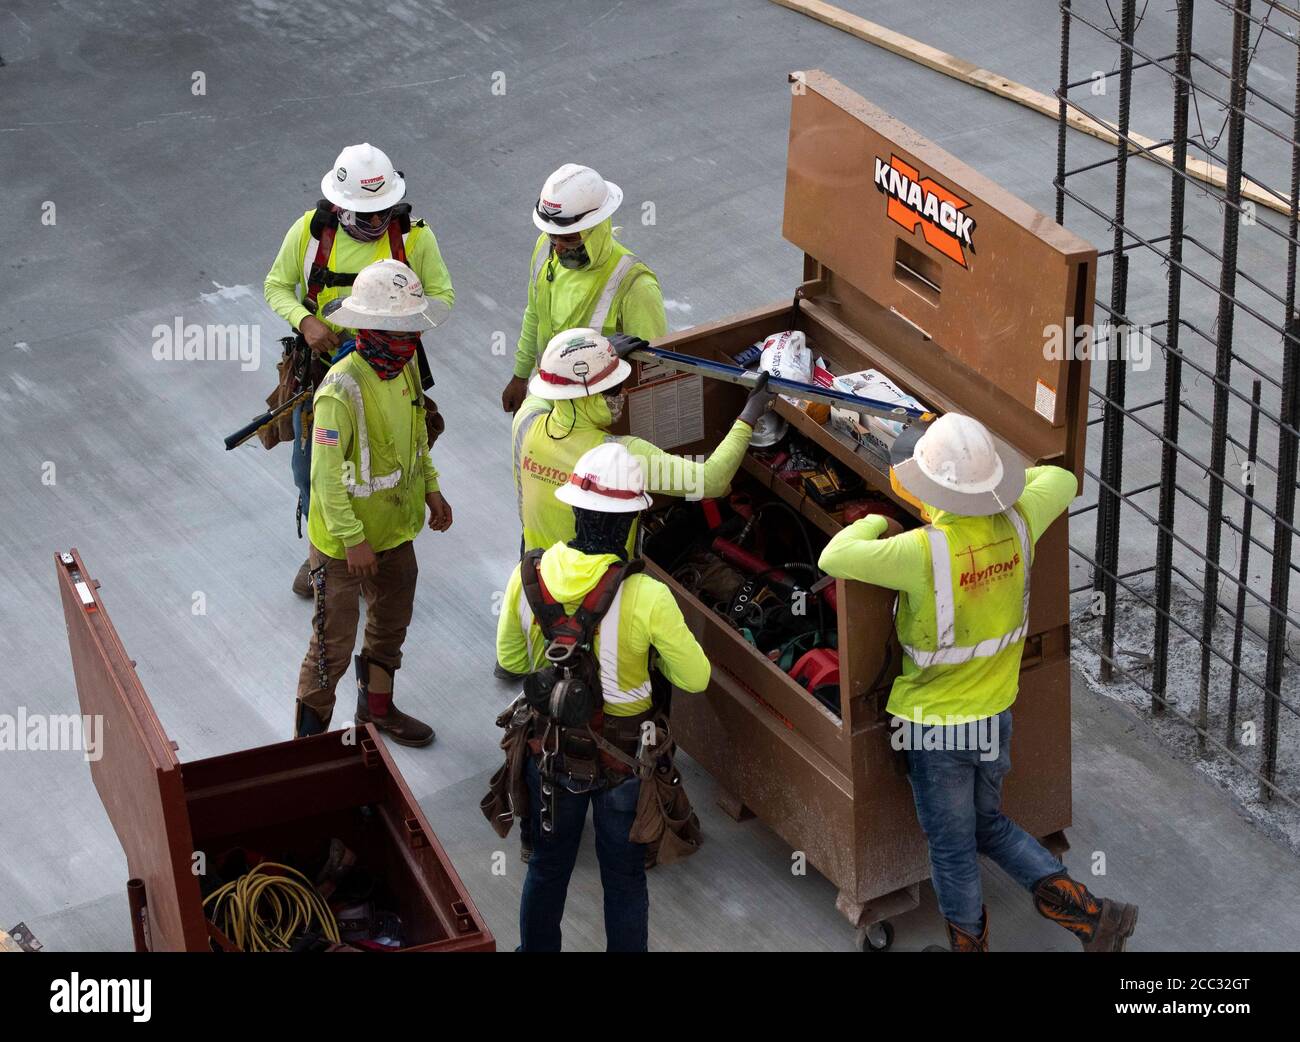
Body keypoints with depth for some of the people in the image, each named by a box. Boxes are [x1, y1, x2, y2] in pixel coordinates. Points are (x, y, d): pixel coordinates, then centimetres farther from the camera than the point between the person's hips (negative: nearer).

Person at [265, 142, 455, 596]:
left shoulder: (414, 236, -14)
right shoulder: (309, 231, -13)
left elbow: (442, 294, -4)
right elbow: (276, 286, -2)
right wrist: (306, 322, -21)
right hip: (322, 369, 1)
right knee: (311, 469, 16)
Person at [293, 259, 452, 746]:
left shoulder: (406, 365, -4)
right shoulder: (342, 389, -30)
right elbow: (326, 474, -26)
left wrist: (430, 488, 13)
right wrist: (352, 539, -23)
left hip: (395, 527, 8)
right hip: (343, 540, -8)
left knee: (392, 620, 24)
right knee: (336, 640, 3)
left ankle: (377, 707, 46)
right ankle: (309, 734, 20)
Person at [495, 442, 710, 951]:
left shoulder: (528, 575, -17)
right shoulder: (646, 597, -29)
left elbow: (510, 659, 0)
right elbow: (695, 678, -16)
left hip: (549, 749, 3)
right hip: (622, 757, -3)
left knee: (547, 866, 24)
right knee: (624, 875, 18)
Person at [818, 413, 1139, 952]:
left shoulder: (925, 550, -30)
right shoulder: (1015, 522, -13)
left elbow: (834, 557, -23)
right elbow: (1062, 479, 8)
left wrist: (876, 523, -5)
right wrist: (985, 483, 10)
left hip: (935, 724, -6)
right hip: (995, 714, 6)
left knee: (953, 850, 14)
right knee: (990, 826, 25)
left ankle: (969, 941, 31)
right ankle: (1092, 914, 14)